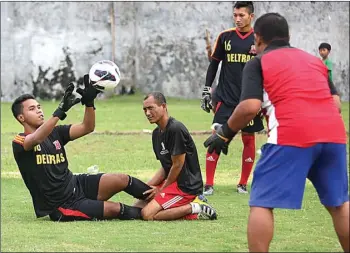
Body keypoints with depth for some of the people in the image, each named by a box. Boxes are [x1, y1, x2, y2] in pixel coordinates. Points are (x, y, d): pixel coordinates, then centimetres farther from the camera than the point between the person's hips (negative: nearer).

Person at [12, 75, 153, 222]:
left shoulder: (55, 132, 7)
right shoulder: (20, 142, -12)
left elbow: (87, 127, -2)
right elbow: (37, 139, -35)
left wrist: (89, 102, -19)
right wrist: (60, 111, -45)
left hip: (76, 185, 7)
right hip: (61, 207, -7)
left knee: (121, 180, -11)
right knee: (116, 209, -19)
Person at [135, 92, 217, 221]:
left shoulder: (176, 129, -17)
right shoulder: (157, 133, 13)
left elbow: (177, 165, -16)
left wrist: (161, 190, -6)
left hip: (186, 185, -10)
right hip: (172, 182, 10)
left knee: (148, 214, -21)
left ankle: (194, 209, -11)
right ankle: (188, 204, 5)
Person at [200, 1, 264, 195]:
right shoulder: (225, 37, 3)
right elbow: (214, 63, 10)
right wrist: (206, 90, 5)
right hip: (225, 98, 0)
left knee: (248, 139, 5)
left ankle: (243, 183, 16)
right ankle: (209, 184, -4)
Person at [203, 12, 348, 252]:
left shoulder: (258, 63, 10)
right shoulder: (315, 60, 25)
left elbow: (251, 106, -4)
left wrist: (225, 133, 9)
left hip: (292, 136, -5)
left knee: (262, 203, 2)